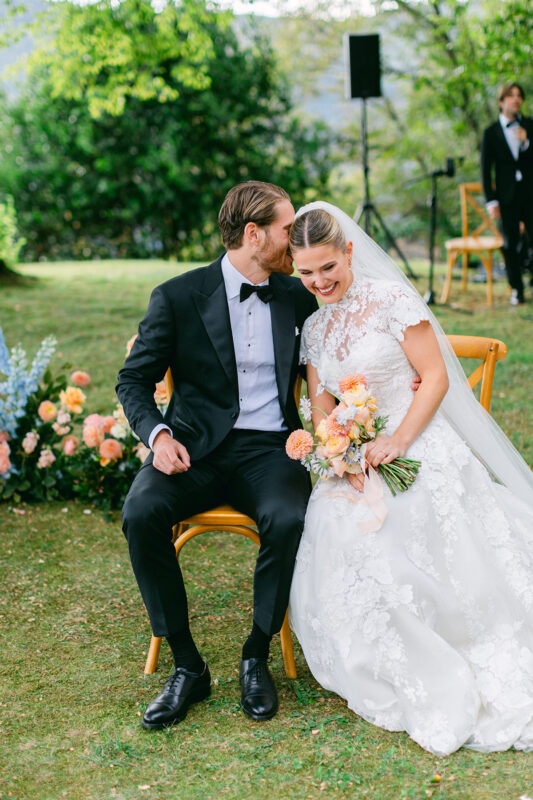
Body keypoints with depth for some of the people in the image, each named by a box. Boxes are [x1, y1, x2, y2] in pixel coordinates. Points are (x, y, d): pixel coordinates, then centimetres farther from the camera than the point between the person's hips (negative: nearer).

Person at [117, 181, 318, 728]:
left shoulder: (297, 297, 10)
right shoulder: (178, 297, 0)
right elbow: (134, 380, 4)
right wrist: (157, 434, -14)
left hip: (270, 448, 1)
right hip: (196, 448, -1)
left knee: (290, 518, -32)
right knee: (142, 512, -30)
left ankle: (256, 657, -9)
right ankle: (187, 666, -15)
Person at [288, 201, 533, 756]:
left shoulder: (391, 299, -3)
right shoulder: (313, 328, 15)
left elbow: (436, 377, -5)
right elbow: (321, 414, 12)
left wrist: (396, 442, -16)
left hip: (421, 449, -5)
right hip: (355, 464, 5)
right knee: (341, 538, -21)